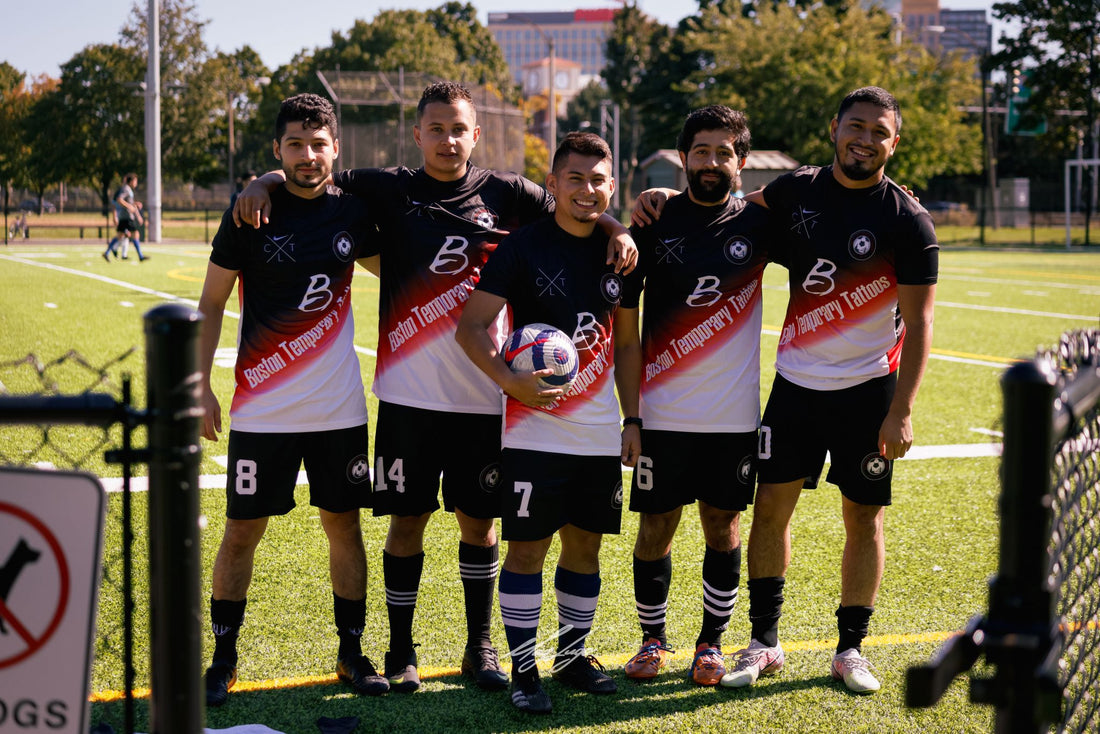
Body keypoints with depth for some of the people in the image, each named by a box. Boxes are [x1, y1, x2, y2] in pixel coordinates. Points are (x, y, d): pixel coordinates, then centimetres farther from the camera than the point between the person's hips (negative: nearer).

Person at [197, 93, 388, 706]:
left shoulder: (352, 211, 2)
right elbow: (212, 303, 1)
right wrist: (199, 385, -5)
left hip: (340, 409, 3)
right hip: (262, 410, -2)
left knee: (345, 526, 8)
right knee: (242, 533, 2)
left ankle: (352, 653, 21)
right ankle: (224, 659, 16)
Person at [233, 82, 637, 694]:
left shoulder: (506, 194, 4)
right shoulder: (389, 190, 3)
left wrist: (619, 231, -9)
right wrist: (265, 182, -14)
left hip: (483, 393, 1)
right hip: (408, 393, -1)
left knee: (480, 518, 8)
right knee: (407, 519, 4)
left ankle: (481, 647, 23)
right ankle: (401, 650, 17)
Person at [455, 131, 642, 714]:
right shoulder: (522, 248, -6)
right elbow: (471, 326, -8)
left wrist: (633, 419, 11)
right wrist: (511, 381, -23)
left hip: (600, 435, 5)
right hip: (534, 430, -5)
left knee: (585, 544, 11)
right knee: (527, 547, -2)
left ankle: (572, 656, 27)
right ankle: (523, 669, 8)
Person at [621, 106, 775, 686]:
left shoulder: (756, 224, 2)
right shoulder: (653, 223, 0)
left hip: (734, 414, 1)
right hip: (662, 412, -1)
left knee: (723, 526, 8)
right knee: (655, 528, 4)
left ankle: (711, 643, 22)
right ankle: (652, 639, 22)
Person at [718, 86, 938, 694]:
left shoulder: (907, 222, -10)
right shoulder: (796, 191, 1)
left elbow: (918, 323, -9)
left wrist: (901, 411, -15)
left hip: (868, 390, -3)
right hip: (796, 381, 3)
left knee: (864, 514, 4)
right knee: (771, 503, 2)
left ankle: (850, 649, 18)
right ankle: (763, 643, 14)